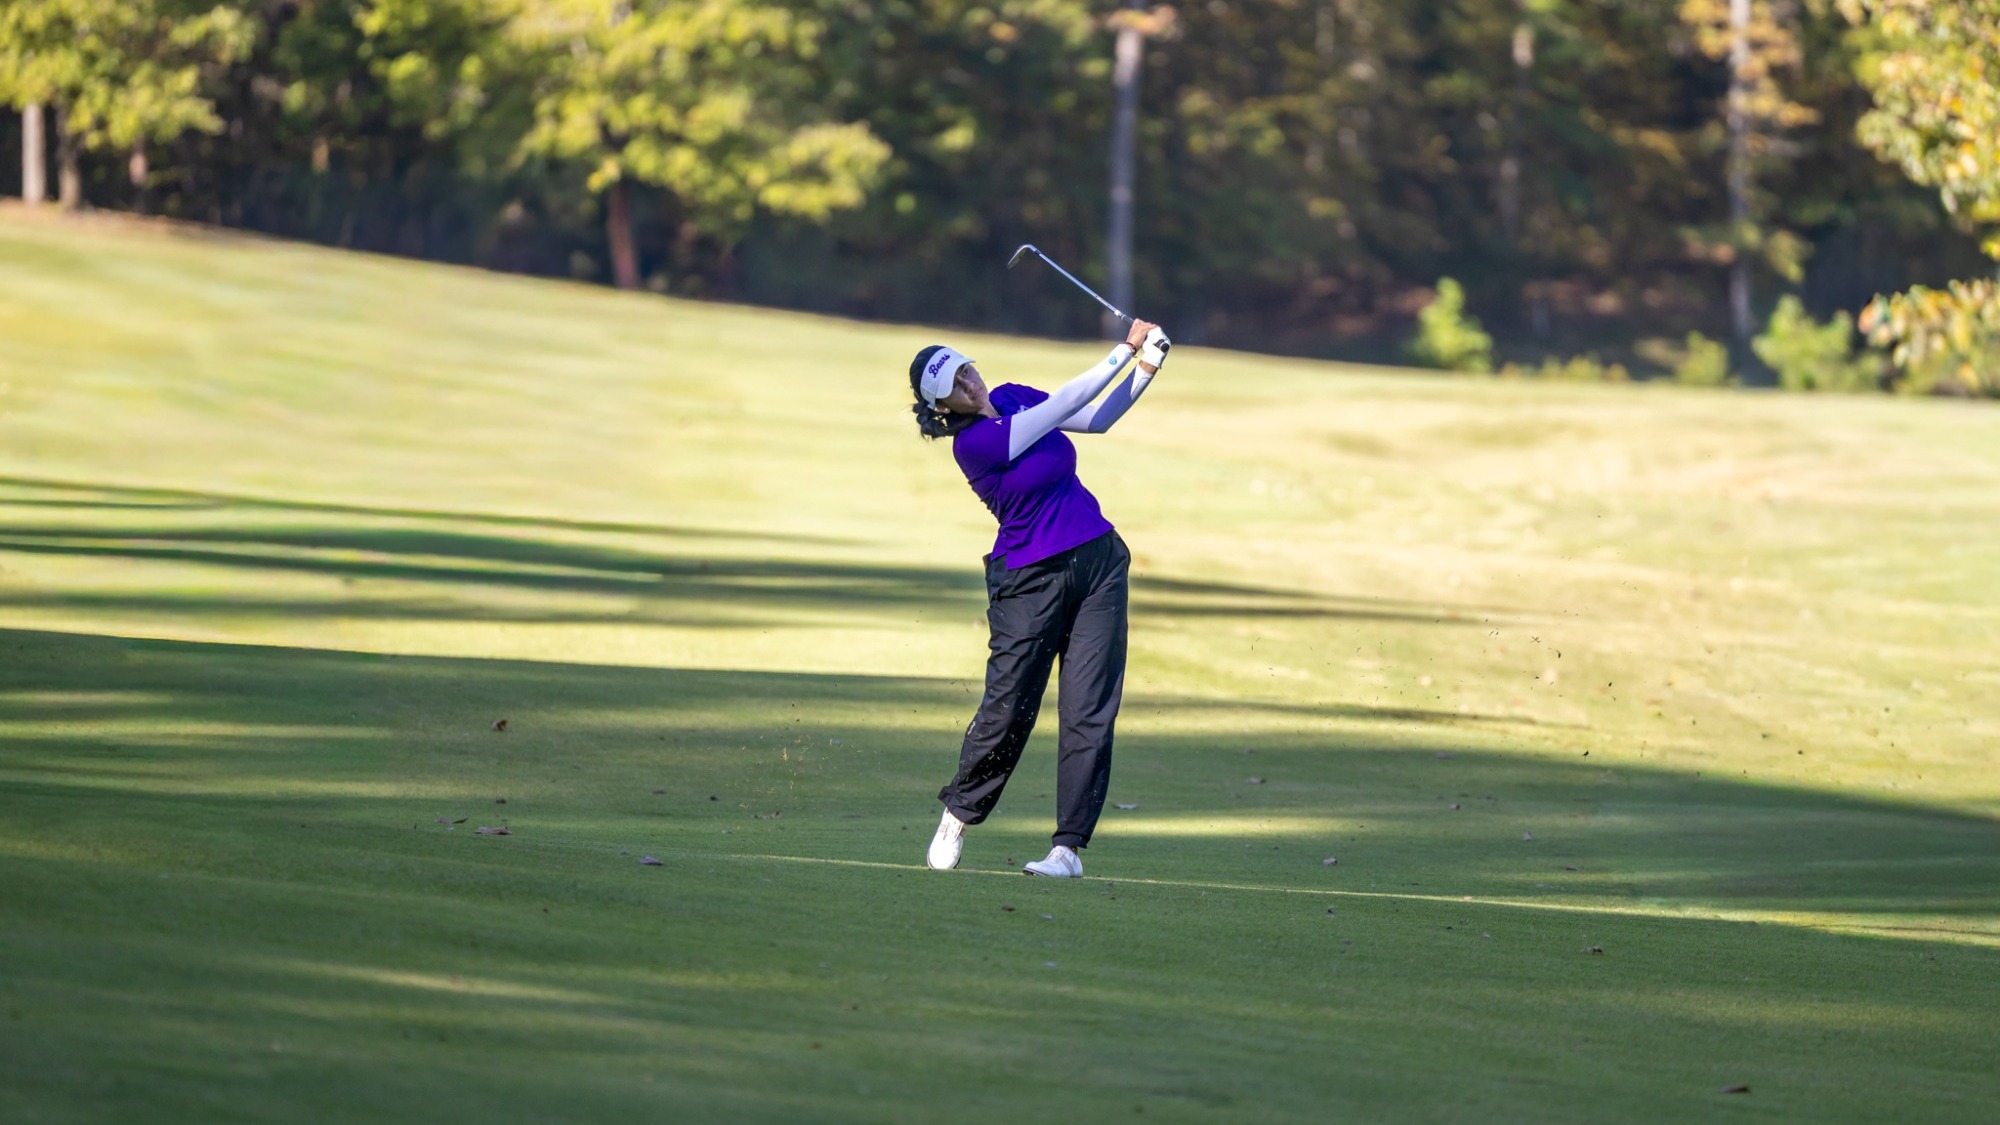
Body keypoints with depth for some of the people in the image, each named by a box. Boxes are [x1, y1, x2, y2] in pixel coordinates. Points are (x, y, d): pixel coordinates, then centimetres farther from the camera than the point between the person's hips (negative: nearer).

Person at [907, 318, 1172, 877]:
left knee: (1090, 710, -4)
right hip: (1030, 579, -6)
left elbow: (1096, 418, 11)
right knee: (1007, 710, -3)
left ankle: (1069, 847, -3)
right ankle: (957, 817, 22)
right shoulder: (973, 442, -18)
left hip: (1098, 563, 6)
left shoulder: (1011, 397, 5)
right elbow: (1066, 403, -19)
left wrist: (1145, 371, -3)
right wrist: (1126, 348, -15)